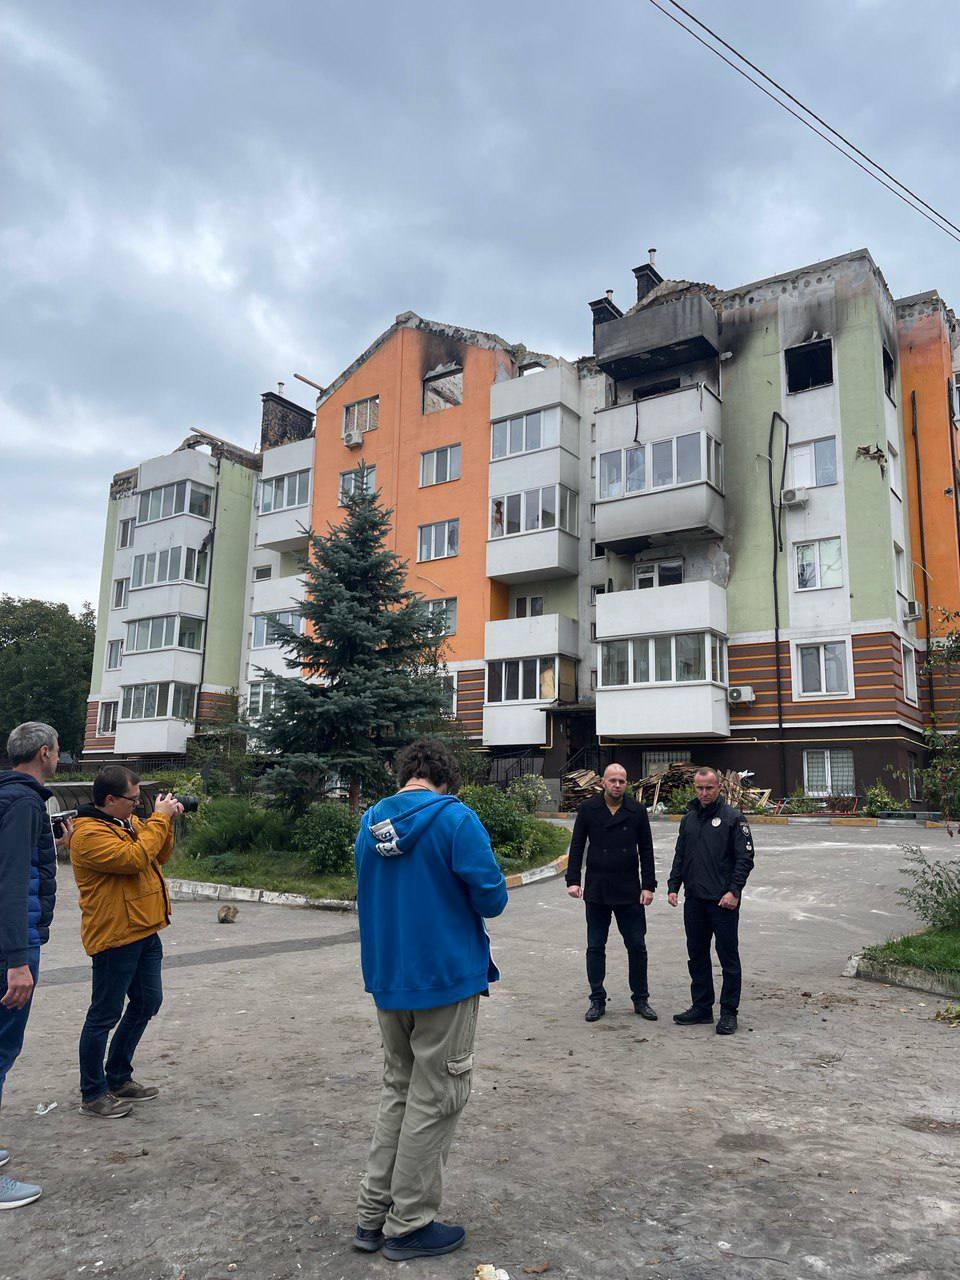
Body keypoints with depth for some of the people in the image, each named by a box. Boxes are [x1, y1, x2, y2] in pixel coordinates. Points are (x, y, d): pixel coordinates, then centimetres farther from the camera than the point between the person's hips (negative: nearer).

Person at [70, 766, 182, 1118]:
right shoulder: (89, 833, -19)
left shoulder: (127, 822, 11)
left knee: (147, 1002, 18)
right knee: (105, 1015, 2)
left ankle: (118, 1078, 32)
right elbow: (135, 857, -29)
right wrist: (159, 818, -20)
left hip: (144, 931, 10)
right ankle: (93, 1094, 17)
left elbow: (158, 856, 16)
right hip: (114, 937, -10)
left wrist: (167, 821, 2)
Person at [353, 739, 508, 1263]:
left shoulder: (370, 821, 4)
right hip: (445, 979, -6)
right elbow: (492, 898, -16)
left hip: (386, 980, 6)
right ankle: (408, 1225, 19)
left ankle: (373, 1214, 27)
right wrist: (458, 894, 4)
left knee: (397, 1089, 21)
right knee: (434, 1100, 8)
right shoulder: (455, 819, -16)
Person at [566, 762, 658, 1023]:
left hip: (629, 891, 0)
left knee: (637, 946, 5)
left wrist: (648, 886, 0)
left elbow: (646, 850, 5)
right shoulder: (588, 809, -1)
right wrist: (573, 880, -5)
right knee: (595, 947, 7)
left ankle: (641, 999, 21)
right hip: (596, 890, 0)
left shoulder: (637, 811, 1)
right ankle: (597, 1000, 19)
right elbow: (577, 846, 2)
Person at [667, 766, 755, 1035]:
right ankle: (701, 1007, 24)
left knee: (728, 957, 1)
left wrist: (734, 891, -17)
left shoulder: (733, 818, -5)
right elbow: (679, 857, 18)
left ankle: (729, 1013, 11)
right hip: (694, 900, 6)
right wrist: (673, 887, 9)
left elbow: (745, 857, -9)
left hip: (723, 901, -6)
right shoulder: (689, 819, 13)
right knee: (697, 955, 12)